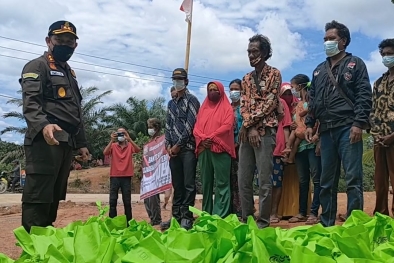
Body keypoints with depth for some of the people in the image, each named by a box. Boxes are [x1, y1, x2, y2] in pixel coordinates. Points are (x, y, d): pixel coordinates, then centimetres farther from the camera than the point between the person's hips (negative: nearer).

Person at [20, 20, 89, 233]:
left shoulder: (70, 73, 25)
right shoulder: (37, 66, 0)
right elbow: (30, 103, -16)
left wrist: (81, 143, 23)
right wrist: (43, 125, -35)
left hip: (66, 143, 9)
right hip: (44, 141, -8)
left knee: (54, 197, 12)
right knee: (37, 198, -10)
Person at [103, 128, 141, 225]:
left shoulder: (130, 146, 5)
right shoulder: (113, 146, 6)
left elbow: (138, 150, -16)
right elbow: (105, 153, -13)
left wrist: (129, 139, -28)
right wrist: (111, 141, -23)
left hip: (126, 177, 0)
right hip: (114, 177, 1)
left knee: (127, 202, 4)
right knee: (112, 201, 0)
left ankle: (129, 223, 13)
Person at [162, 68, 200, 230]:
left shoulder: (192, 100, 0)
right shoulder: (171, 103, 20)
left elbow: (190, 125, -9)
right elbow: (168, 125, 16)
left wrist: (178, 145, -10)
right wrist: (168, 145, 1)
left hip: (187, 148, -6)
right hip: (174, 149, 6)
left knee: (188, 184, -5)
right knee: (177, 185, 9)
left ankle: (187, 217, -2)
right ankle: (176, 216, 14)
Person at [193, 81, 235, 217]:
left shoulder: (226, 108, 7)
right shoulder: (203, 108, 21)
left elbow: (227, 126, -8)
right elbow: (196, 128, 12)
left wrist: (211, 137, -13)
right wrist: (202, 139, -8)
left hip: (220, 149, -5)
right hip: (204, 149, 5)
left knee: (221, 183, -7)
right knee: (206, 183, 5)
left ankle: (220, 215, -8)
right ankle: (206, 214, 10)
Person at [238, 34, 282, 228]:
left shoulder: (274, 74, 2)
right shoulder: (247, 79, 19)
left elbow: (270, 103, -7)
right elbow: (243, 105, 9)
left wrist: (248, 123, -9)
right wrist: (250, 128, -8)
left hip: (265, 132, -6)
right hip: (247, 132, 6)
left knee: (264, 180, -5)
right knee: (243, 179, 5)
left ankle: (263, 221, 3)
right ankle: (246, 219, 14)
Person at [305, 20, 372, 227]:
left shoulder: (355, 64, 6)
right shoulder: (319, 70, 21)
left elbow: (364, 95, -4)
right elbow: (312, 100, 21)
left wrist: (359, 123, -15)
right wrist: (309, 124, 9)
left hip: (348, 128, -5)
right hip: (326, 131, 6)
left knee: (353, 179, -6)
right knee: (326, 181, 8)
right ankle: (327, 224, 16)